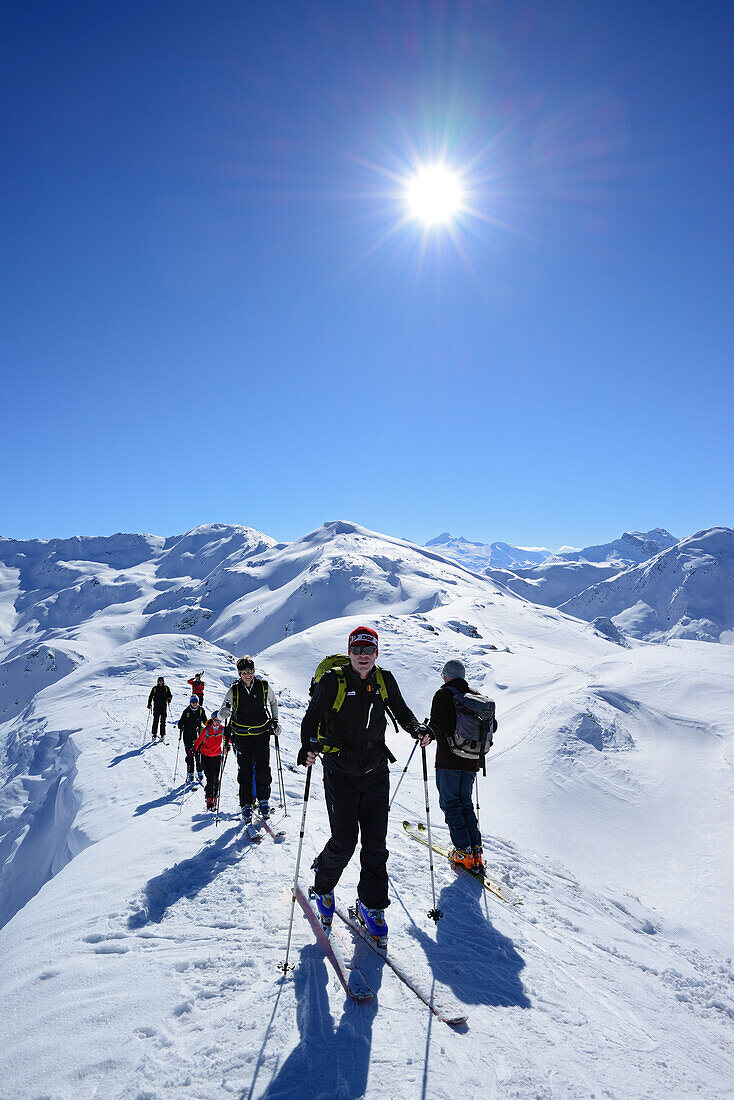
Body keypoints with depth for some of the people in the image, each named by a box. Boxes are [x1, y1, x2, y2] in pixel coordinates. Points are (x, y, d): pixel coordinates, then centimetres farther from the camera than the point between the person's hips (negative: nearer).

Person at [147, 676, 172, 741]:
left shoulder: (166, 688, 7)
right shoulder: (155, 688, 6)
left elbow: (170, 695, 12)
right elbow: (150, 696, 9)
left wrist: (168, 699, -8)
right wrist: (149, 705, 2)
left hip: (164, 706, 0)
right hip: (156, 706, 0)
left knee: (163, 721, -1)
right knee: (155, 720, -3)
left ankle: (162, 735, 3)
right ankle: (154, 734, 5)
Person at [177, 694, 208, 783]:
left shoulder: (201, 710, 3)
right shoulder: (186, 711, 1)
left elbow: (205, 721, 9)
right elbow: (181, 721, 6)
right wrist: (181, 726, -15)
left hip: (197, 734, 0)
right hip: (187, 735, 0)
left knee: (198, 753, -5)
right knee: (189, 754, 1)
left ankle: (200, 772, 7)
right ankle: (190, 773, 9)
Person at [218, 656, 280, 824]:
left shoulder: (264, 686, -3)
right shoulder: (234, 690, -5)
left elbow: (273, 701, 18)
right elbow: (221, 714, 1)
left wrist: (274, 721, 12)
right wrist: (225, 711, -22)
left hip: (262, 733, 0)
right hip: (242, 734, 0)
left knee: (262, 769, -5)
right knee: (245, 771, 0)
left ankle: (263, 801, 13)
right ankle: (246, 806, 12)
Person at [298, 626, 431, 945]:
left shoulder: (384, 680, 1)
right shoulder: (332, 682, -10)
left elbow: (401, 711, 16)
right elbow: (312, 717, -10)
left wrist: (416, 729, -2)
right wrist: (308, 747, -28)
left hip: (376, 773, 3)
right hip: (340, 772, -3)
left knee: (375, 843, 3)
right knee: (344, 841, -5)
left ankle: (371, 906, 21)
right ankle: (323, 885, 26)